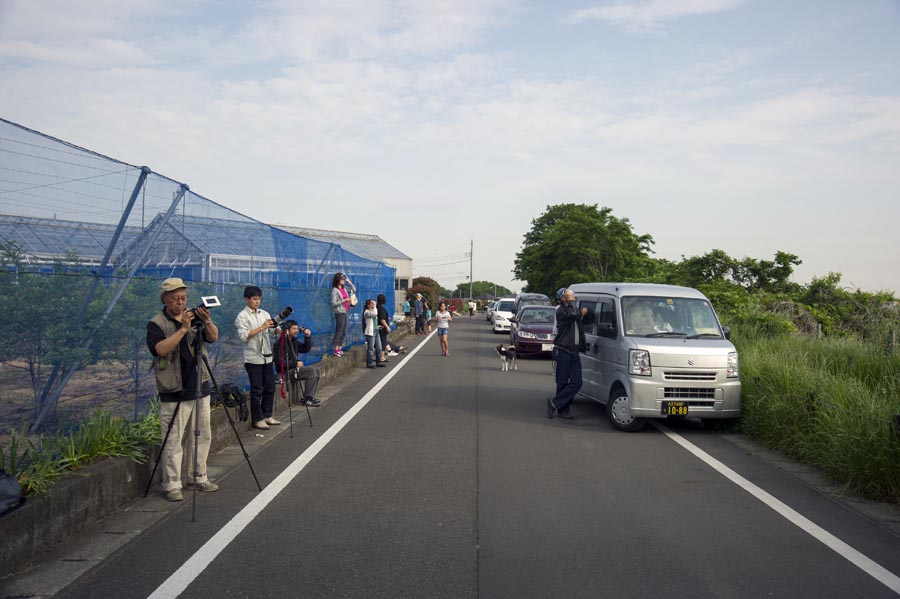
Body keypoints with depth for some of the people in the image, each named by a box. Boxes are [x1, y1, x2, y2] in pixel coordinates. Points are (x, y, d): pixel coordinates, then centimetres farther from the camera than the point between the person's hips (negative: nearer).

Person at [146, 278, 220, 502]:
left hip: (200, 389, 5)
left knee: (203, 436, 12)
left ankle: (200, 478, 25)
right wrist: (183, 329, -26)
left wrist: (207, 321, -22)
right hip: (174, 394, -5)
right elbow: (161, 349, -21)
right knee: (173, 441, -2)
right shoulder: (156, 324, -4)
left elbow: (213, 338, -3)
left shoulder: (195, 317, 9)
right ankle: (172, 485, 8)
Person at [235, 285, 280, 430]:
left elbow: (274, 331, 6)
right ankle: (257, 419, 8)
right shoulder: (242, 316, -5)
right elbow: (243, 336, -16)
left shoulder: (264, 314, 11)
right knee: (257, 390, -1)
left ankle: (267, 416, 21)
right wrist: (261, 327, -20)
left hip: (267, 356, 6)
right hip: (253, 358, -6)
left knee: (270, 387, 9)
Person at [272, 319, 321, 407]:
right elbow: (280, 361, -22)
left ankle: (310, 397, 5)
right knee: (311, 370, -20)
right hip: (285, 372, -10)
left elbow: (305, 349, 17)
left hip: (293, 368, 10)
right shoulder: (280, 342, -16)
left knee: (316, 370, 5)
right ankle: (306, 399, -14)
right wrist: (296, 363, -17)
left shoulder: (293, 341, 12)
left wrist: (308, 337, 3)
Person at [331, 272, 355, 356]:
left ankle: (339, 349, 16)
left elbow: (354, 290, 21)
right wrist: (344, 300, -17)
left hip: (345, 312, 8)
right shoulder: (335, 290, -10)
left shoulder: (344, 289, 11)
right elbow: (334, 303, -14)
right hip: (339, 313, -8)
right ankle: (336, 351, -6)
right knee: (339, 331, -8)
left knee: (343, 332, 10)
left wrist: (349, 282, 11)